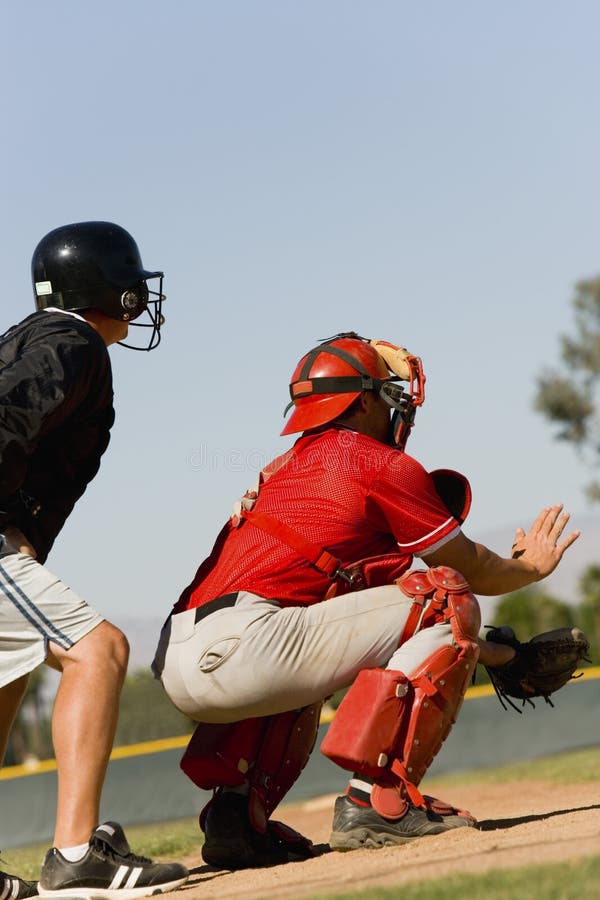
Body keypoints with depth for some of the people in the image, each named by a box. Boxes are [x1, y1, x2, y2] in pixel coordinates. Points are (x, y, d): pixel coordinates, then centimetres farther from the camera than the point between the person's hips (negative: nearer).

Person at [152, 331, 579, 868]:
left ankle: (236, 811, 17)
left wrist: (502, 655, 35)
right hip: (234, 650, -8)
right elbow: (468, 569, 17)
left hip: (173, 666, 8)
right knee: (446, 598, 1)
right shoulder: (380, 464, 6)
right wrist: (531, 567, 40)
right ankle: (378, 798, -11)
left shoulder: (283, 470, 30)